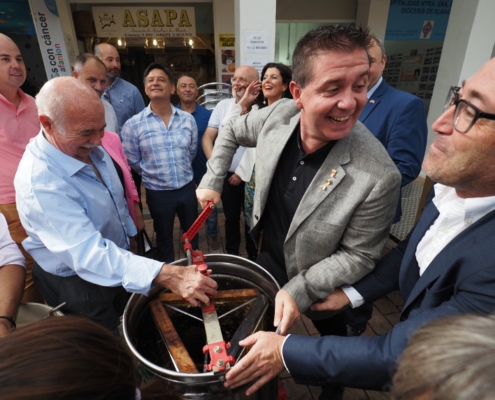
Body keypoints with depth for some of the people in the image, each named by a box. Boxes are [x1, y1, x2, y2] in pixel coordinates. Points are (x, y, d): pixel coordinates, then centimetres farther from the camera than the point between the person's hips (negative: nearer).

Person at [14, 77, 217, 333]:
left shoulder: (88, 147, -9)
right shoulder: (38, 182, -34)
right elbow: (88, 254, -42)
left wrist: (129, 234, 14)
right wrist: (168, 276, -50)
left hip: (116, 260, 8)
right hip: (77, 283, -7)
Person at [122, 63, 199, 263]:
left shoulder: (188, 119, -3)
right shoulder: (133, 124, -12)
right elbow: (133, 161, -4)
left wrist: (180, 170, 9)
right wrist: (155, 172, 1)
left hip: (187, 188, 3)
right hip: (158, 192, -2)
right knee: (164, 237, 18)